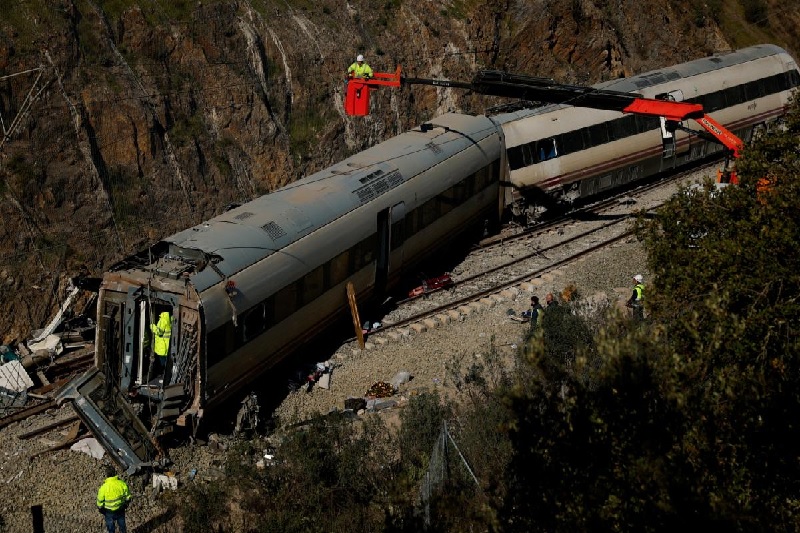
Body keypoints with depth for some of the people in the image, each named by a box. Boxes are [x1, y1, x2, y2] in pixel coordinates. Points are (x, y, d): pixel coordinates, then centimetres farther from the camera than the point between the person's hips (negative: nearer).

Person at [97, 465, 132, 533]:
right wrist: (125, 504, 14)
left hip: (109, 512, -2)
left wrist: (100, 509, 6)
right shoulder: (122, 483, -19)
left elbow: (100, 502, -15)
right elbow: (127, 497, -6)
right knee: (122, 525, 26)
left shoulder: (104, 487, -27)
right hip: (121, 510, 2)